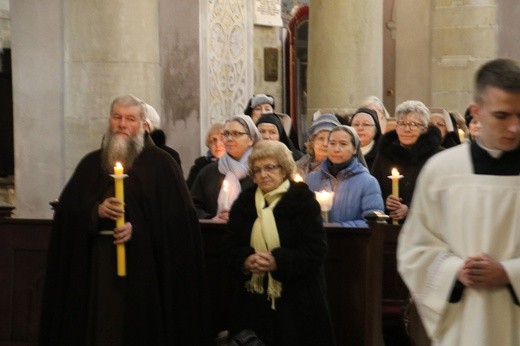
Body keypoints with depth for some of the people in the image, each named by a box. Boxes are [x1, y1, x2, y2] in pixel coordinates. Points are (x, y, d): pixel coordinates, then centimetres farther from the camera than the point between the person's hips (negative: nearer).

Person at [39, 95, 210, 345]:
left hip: (143, 262, -3)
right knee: (99, 324, 4)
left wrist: (137, 228, -18)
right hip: (96, 262, 3)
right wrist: (96, 211, -14)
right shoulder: (91, 164, 13)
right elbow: (67, 209, 5)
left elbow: (178, 215, -7)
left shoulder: (161, 164, 2)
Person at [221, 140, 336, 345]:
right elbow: (229, 248, 7)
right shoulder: (244, 202, 9)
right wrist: (245, 261, -16)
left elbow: (316, 249, -11)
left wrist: (278, 262, -23)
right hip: (252, 301, 4)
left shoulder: (303, 200, -4)